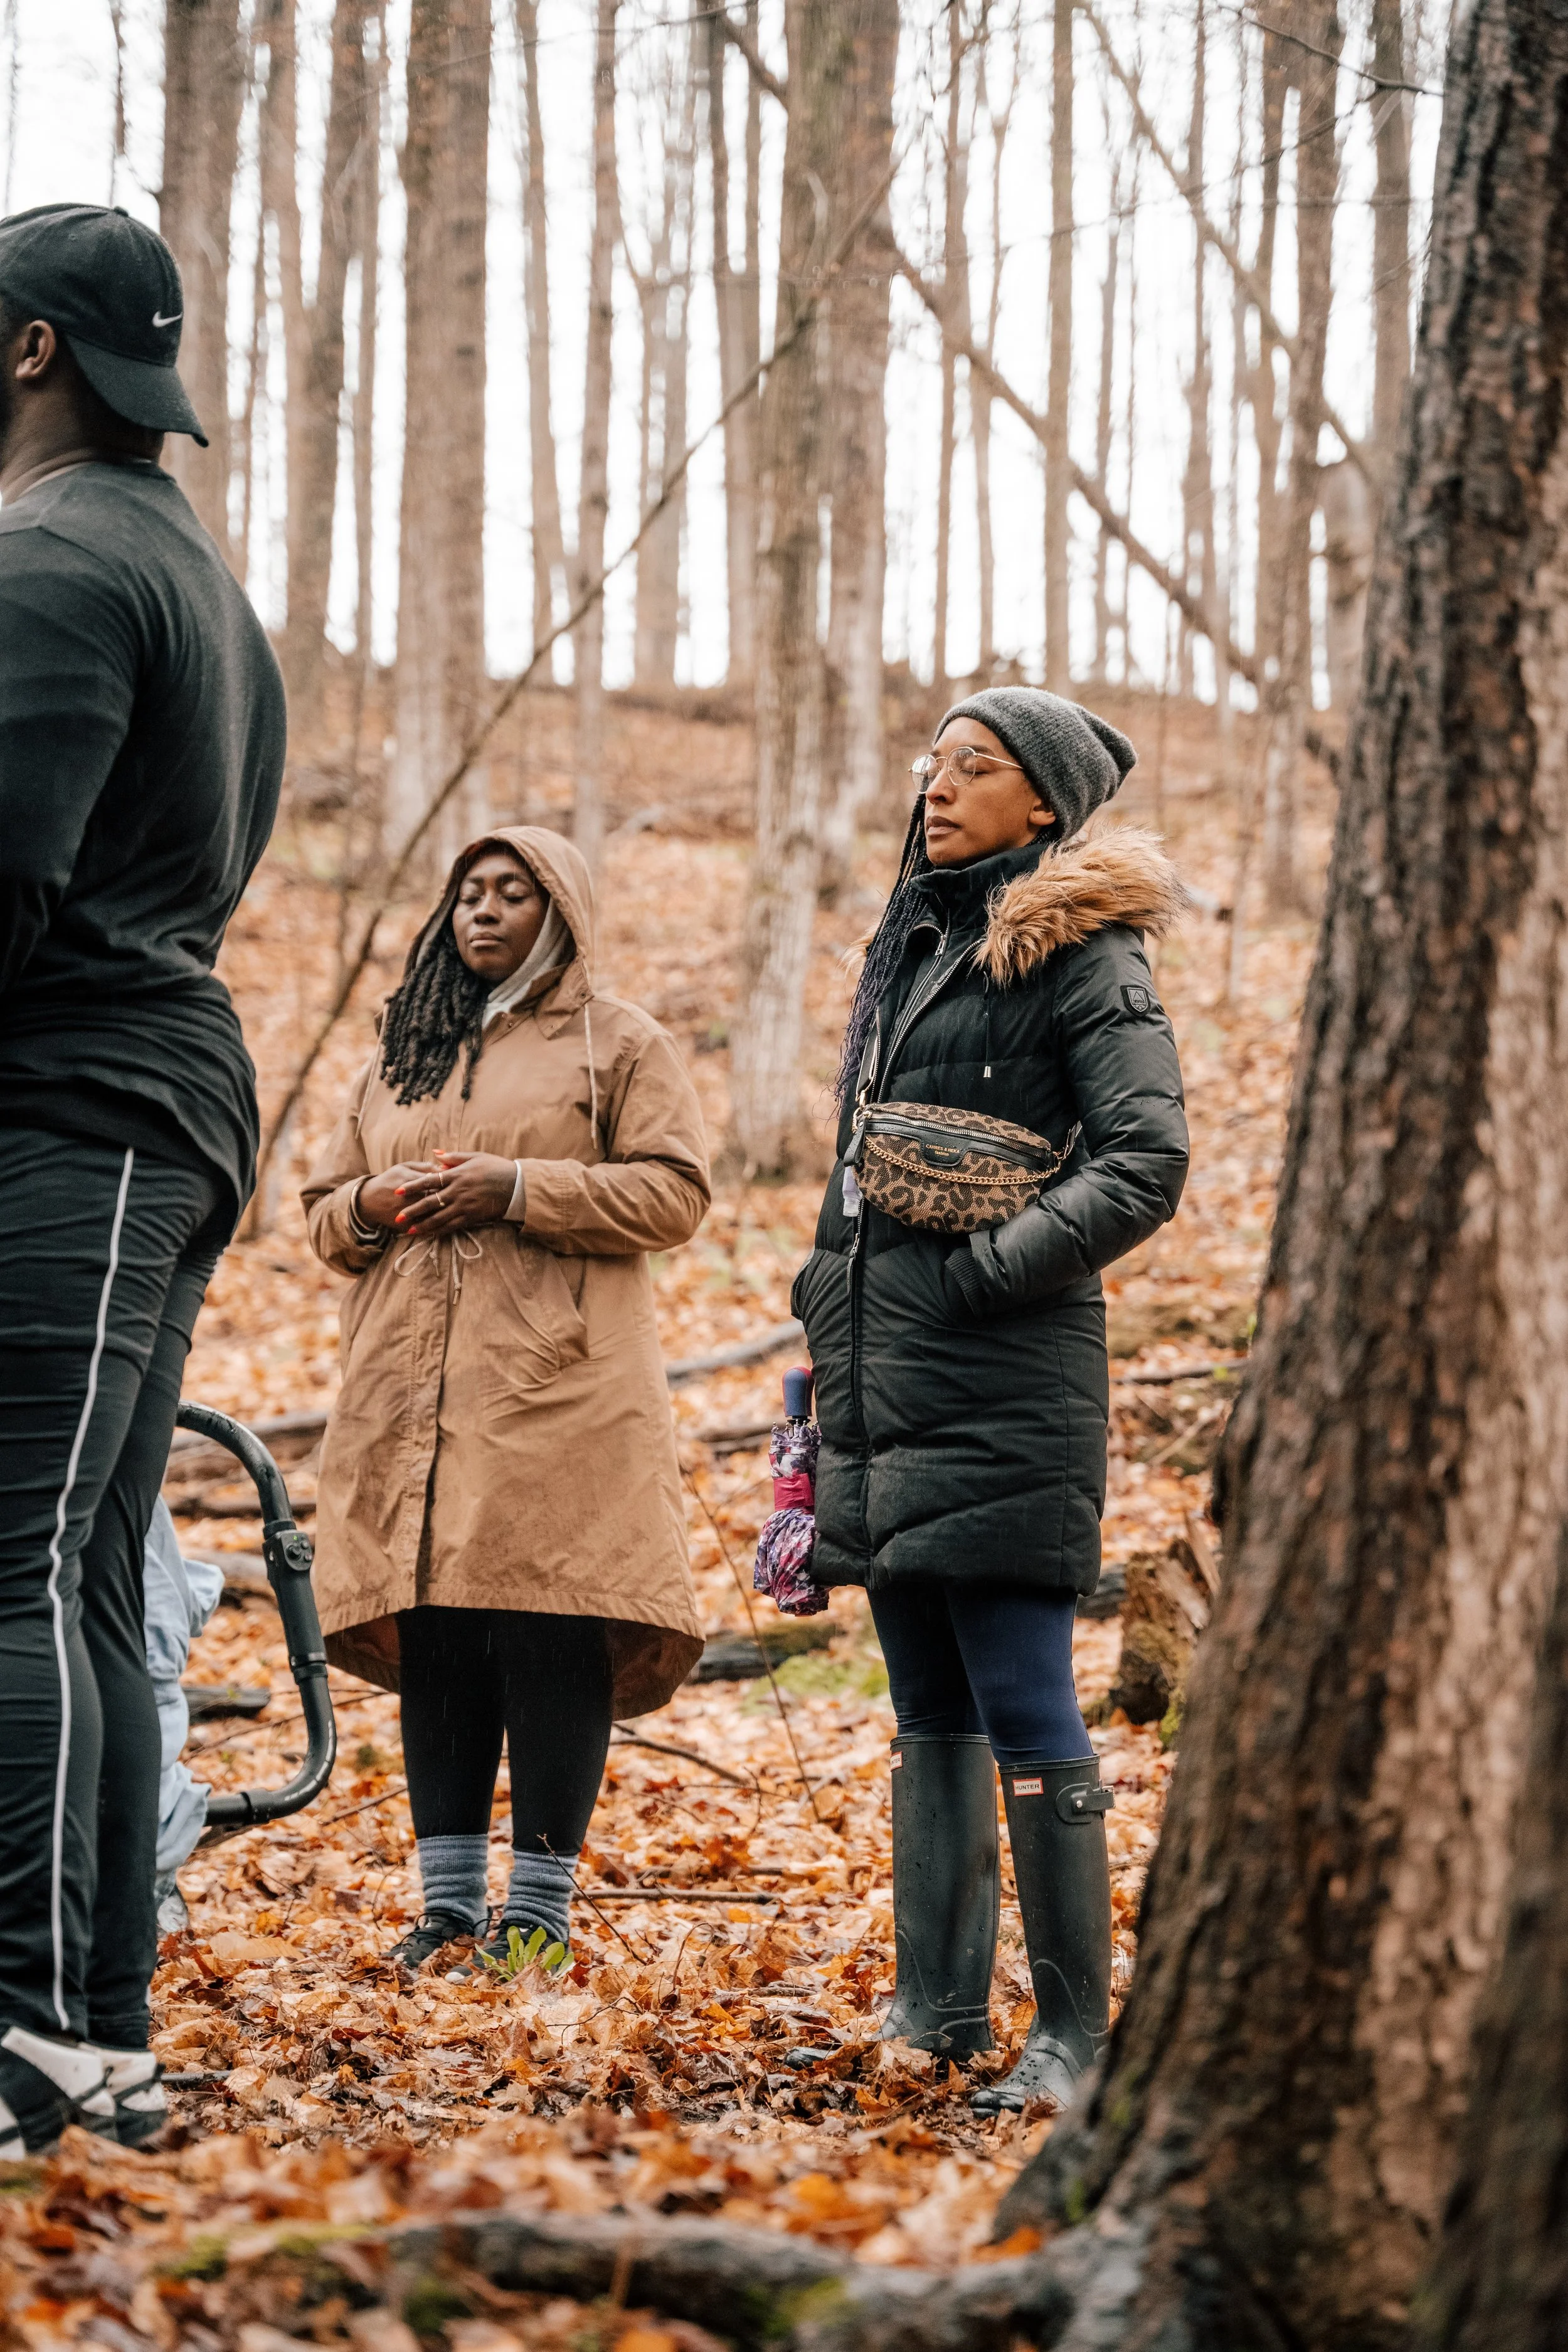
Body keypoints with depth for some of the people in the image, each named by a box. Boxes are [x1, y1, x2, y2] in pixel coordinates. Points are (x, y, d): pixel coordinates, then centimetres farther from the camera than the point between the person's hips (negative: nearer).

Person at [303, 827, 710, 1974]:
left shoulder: (621, 1045, 8)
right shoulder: (402, 1056, 23)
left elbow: (674, 1192, -4)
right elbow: (327, 1211, 24)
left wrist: (518, 1189, -13)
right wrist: (377, 1202, 0)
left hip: (558, 1392, -5)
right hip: (415, 1394, 5)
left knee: (549, 1636, -9)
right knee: (433, 1638, 3)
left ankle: (541, 1905, -3)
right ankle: (450, 1899, 8)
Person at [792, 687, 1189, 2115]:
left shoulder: (1081, 956, -6)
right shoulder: (909, 942, 19)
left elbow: (1147, 1162, -15)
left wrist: (986, 1272, -16)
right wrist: (833, 1299, 21)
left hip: (1002, 1383, -8)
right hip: (884, 1377, 8)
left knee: (1022, 1705, -9)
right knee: (928, 1703, 12)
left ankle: (1075, 2026, -3)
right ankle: (940, 2002, 18)